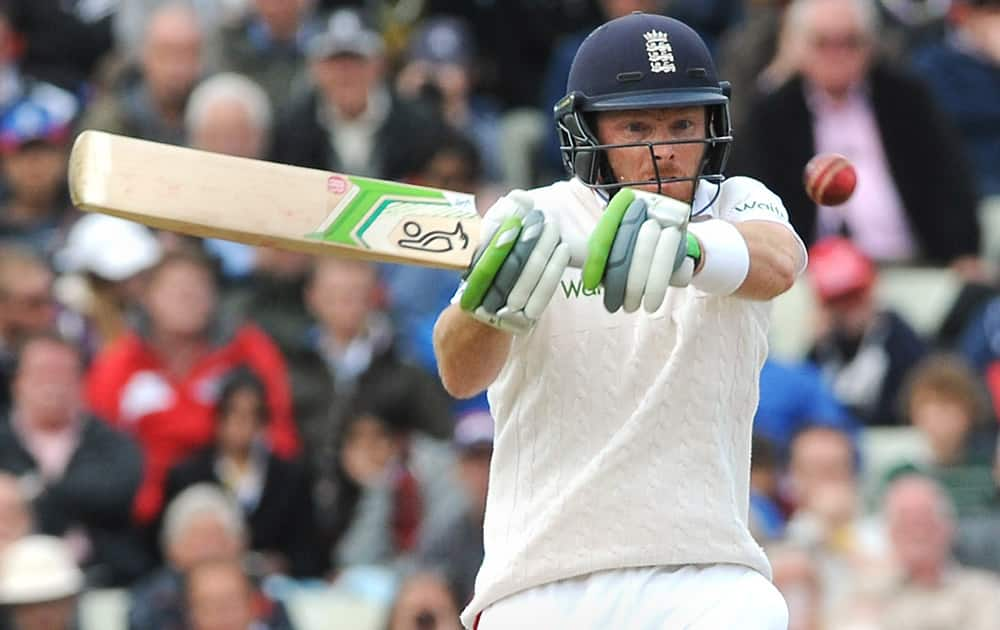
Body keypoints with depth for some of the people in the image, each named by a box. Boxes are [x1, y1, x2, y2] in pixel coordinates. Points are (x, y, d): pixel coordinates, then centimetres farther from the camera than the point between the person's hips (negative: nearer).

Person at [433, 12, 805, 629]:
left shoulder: (738, 206, 5)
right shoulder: (529, 220, 3)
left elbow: (779, 263, -20)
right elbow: (460, 374, -14)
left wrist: (690, 248, -43)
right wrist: (489, 302, -38)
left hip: (704, 578, -1)